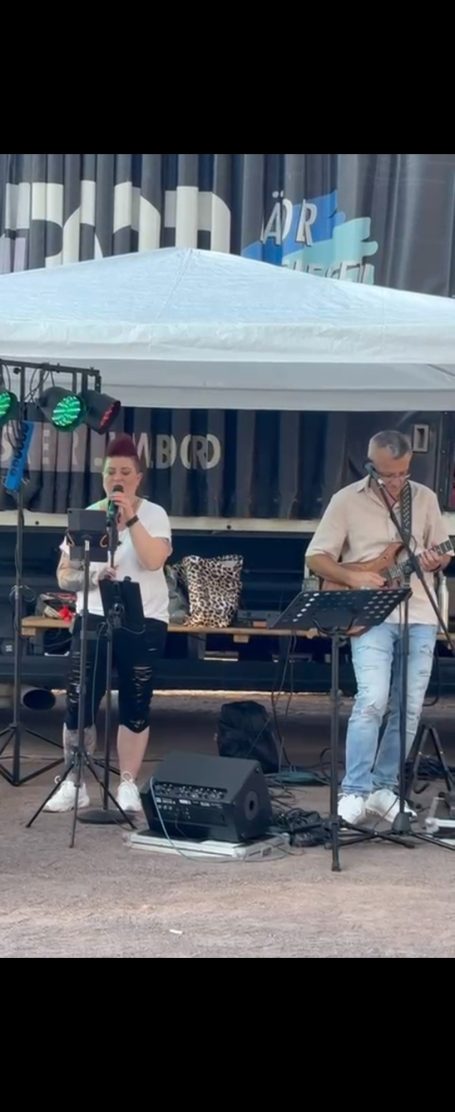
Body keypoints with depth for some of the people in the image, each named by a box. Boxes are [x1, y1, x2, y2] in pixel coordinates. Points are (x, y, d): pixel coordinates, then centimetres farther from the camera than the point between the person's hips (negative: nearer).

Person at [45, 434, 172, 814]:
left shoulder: (154, 514, 0)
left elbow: (154, 560, -19)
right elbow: (64, 576, 6)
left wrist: (130, 518, -22)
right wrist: (93, 576, -14)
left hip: (144, 622, -2)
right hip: (93, 619, 2)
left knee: (135, 707, 3)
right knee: (78, 703, -2)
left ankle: (128, 785, 13)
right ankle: (73, 784, 9)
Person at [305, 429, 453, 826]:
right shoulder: (347, 500, -1)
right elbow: (316, 557, 1)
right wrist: (352, 577, -15)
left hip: (420, 616, 4)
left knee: (408, 709, 5)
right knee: (372, 700, -18)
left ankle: (384, 788, 17)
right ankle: (354, 792, -12)